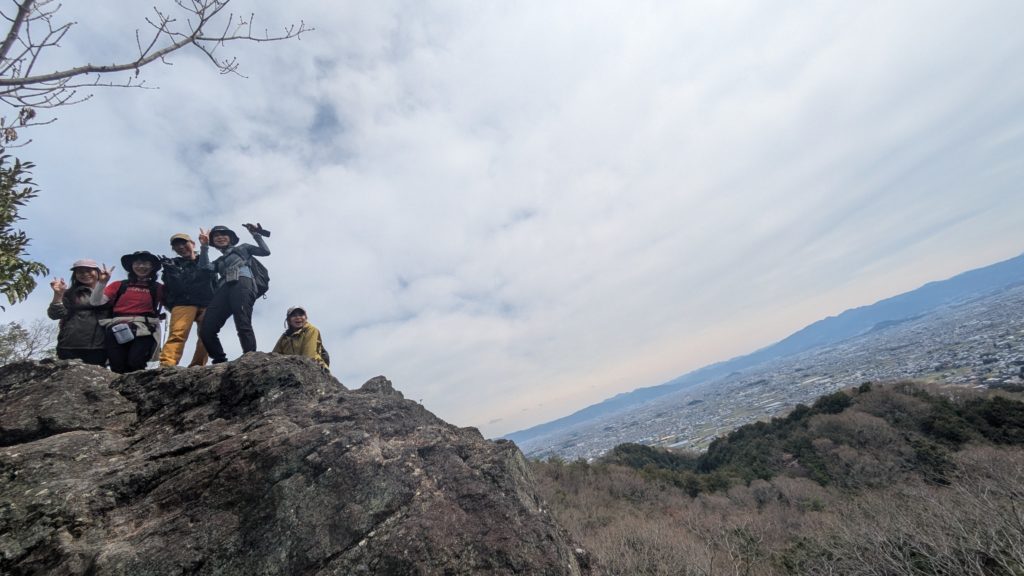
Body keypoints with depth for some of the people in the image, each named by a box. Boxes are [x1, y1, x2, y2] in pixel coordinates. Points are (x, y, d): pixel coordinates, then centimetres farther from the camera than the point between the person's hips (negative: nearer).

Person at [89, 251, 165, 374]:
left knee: (135, 363, -25)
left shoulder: (157, 288, 17)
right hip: (117, 329, 2)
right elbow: (95, 302, 13)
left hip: (144, 330, -2)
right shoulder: (119, 285, 21)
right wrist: (102, 282, 2)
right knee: (118, 367, -12)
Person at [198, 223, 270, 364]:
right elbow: (204, 266, 15)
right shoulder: (219, 261, 37)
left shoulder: (243, 248, 29)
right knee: (206, 330, -11)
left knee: (243, 324, -25)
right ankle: (220, 362, -7)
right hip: (223, 289, 5)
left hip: (242, 283, -5)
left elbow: (265, 251, 15)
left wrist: (256, 234, 15)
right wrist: (204, 246, 14)